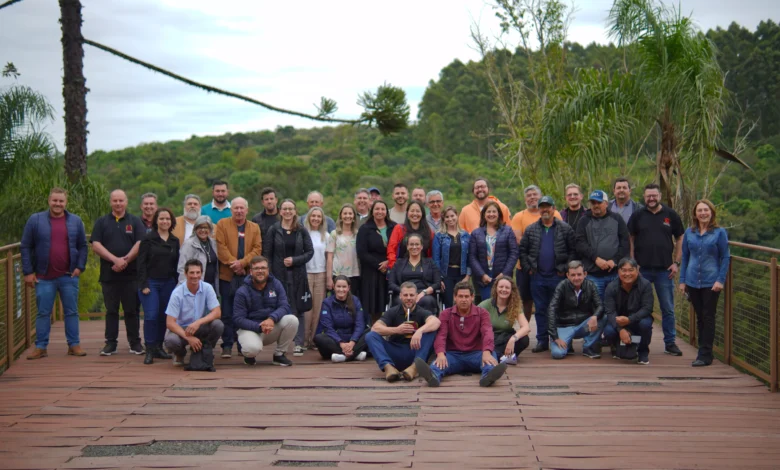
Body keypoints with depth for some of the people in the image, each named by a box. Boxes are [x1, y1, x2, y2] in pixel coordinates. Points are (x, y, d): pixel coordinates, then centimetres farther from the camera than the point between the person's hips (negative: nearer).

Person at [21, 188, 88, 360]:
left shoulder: (76, 221, 4)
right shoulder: (35, 220, -1)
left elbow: (83, 246, 8)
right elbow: (26, 247, 0)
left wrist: (80, 267, -3)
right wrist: (28, 272, -4)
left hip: (69, 276, 1)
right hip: (44, 277, -1)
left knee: (72, 312, 6)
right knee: (43, 313, 5)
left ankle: (74, 345, 13)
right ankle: (41, 347, 12)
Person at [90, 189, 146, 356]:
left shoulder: (135, 221, 7)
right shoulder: (102, 222, 9)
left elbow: (140, 243, -4)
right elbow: (96, 245, -2)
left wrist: (125, 260, -14)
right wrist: (115, 260, -13)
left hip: (131, 274, -1)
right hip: (109, 274, 1)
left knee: (132, 310, 3)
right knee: (111, 310, 6)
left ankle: (135, 343, 10)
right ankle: (110, 343, 11)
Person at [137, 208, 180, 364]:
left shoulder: (175, 241, 10)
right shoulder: (148, 239, -2)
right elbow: (141, 263, -5)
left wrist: (178, 284, 8)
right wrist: (144, 285, -11)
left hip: (168, 283, 4)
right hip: (151, 282, -4)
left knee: (164, 316, 6)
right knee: (151, 316, -11)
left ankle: (159, 347, 17)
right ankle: (150, 351, -6)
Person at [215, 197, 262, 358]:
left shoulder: (255, 227, 13)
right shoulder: (222, 224, 6)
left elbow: (257, 249, 2)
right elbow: (220, 247, -4)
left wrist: (242, 263, -11)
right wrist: (233, 264, -13)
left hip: (247, 275, 2)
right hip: (227, 275, -2)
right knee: (227, 313, -1)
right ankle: (227, 345, 3)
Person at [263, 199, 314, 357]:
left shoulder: (302, 231, 6)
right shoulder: (273, 230, 3)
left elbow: (310, 251, 5)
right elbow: (267, 253, 2)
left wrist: (295, 260, -10)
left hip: (298, 275, 1)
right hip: (279, 275, -1)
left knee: (299, 310, 0)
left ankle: (298, 344, 5)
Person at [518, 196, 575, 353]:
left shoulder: (565, 229, 1)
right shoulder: (530, 229, 8)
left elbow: (573, 250, 0)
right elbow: (522, 250, 9)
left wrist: (566, 269, -7)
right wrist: (527, 268, 0)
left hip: (558, 276, -2)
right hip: (537, 276, 3)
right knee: (540, 309, 7)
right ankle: (542, 340, 14)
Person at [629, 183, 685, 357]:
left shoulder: (670, 215, 3)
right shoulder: (637, 215, 3)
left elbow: (679, 239, 7)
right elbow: (630, 239, 4)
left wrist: (676, 262, 0)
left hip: (664, 269, 0)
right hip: (642, 269, 0)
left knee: (668, 308, 6)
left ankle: (670, 342, 15)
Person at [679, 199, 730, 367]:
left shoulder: (719, 232, -2)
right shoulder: (689, 233, 6)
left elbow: (725, 257, -2)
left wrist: (721, 280, -10)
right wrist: (682, 280, 7)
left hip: (711, 282, -3)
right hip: (693, 282, 3)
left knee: (708, 317, -2)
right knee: (699, 317, 10)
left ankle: (705, 355, 1)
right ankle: (704, 352, 19)